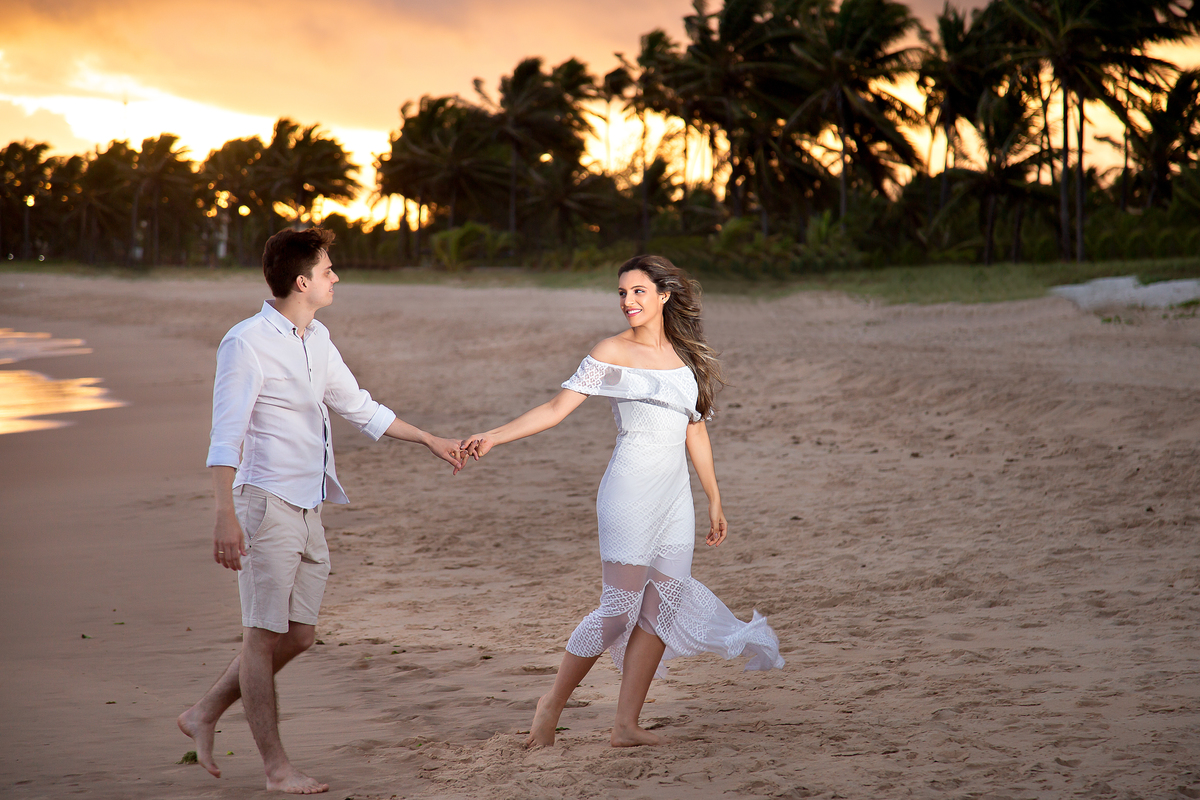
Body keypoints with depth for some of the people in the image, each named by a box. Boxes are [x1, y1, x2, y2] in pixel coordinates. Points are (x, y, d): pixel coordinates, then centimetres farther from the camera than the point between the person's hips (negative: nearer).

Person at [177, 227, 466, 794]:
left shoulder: (317, 340, 13)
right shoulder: (247, 343, -13)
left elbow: (358, 407, 25)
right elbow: (224, 437, -17)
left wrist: (431, 441, 30)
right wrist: (224, 517, -25)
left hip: (308, 508, 9)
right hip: (266, 505, -9)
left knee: (298, 634, 11)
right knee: (265, 635, -1)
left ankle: (204, 715, 24)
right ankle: (277, 767, 5)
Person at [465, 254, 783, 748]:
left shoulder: (686, 354, 12)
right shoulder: (613, 352, -3)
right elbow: (557, 408, -5)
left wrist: (714, 500, 19)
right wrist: (493, 437, -16)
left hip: (676, 495, 6)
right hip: (631, 491, -6)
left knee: (660, 608, 1)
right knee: (620, 608, -8)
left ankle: (626, 725, 6)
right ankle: (553, 705, 9)